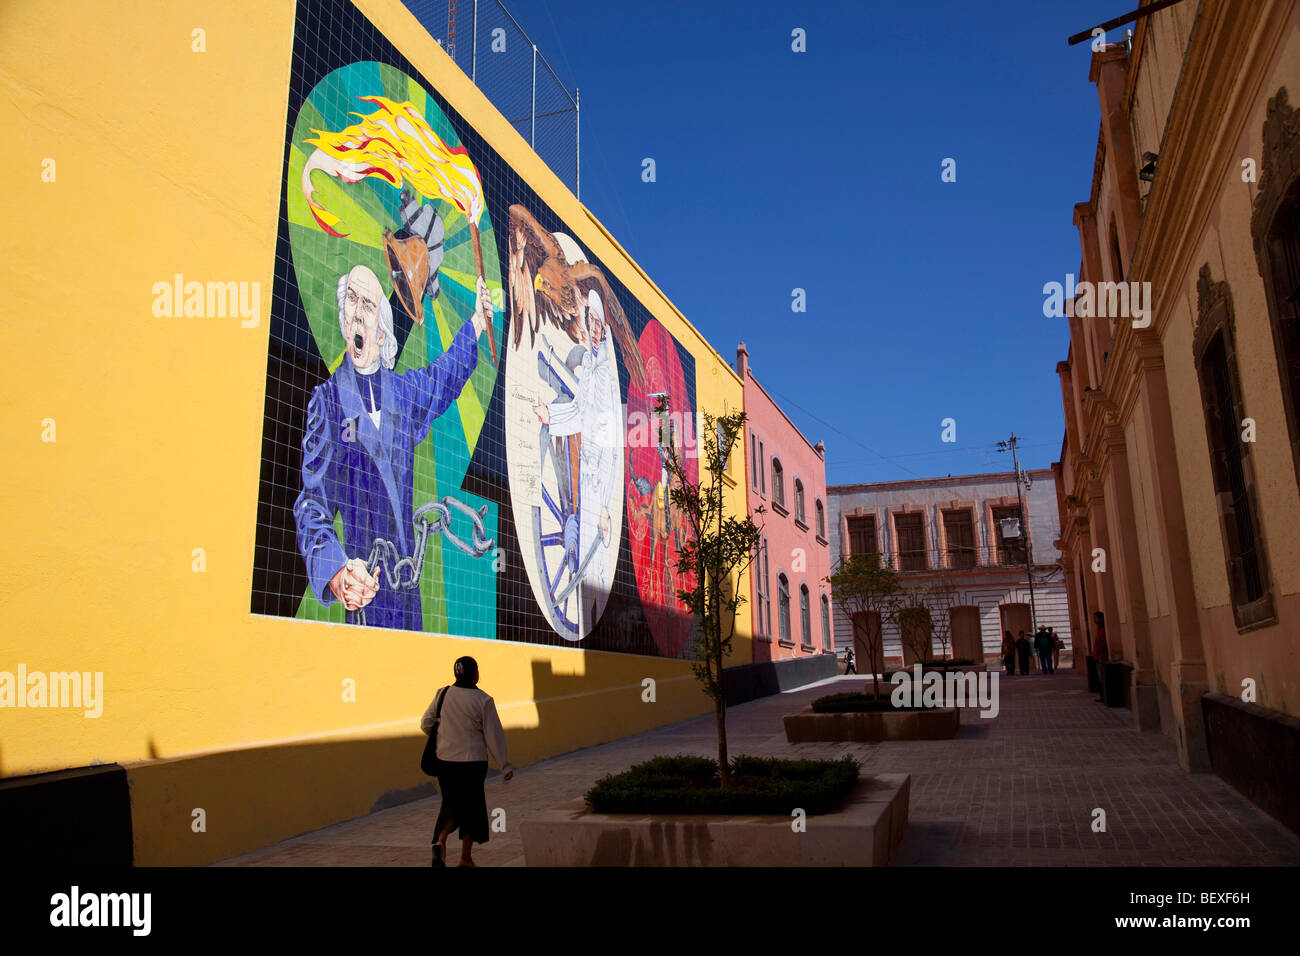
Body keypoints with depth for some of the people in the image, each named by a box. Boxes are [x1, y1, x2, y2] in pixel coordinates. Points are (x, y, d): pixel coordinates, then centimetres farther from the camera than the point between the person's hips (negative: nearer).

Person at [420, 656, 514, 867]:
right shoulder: (483, 701, -12)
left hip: (445, 760, 3)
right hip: (472, 761, -3)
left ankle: (440, 841, -7)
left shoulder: (442, 695, -2)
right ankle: (465, 858, 18)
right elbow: (494, 735, -7)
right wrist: (505, 765, 2)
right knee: (472, 806, 12)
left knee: (451, 803, 18)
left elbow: (426, 724, 7)